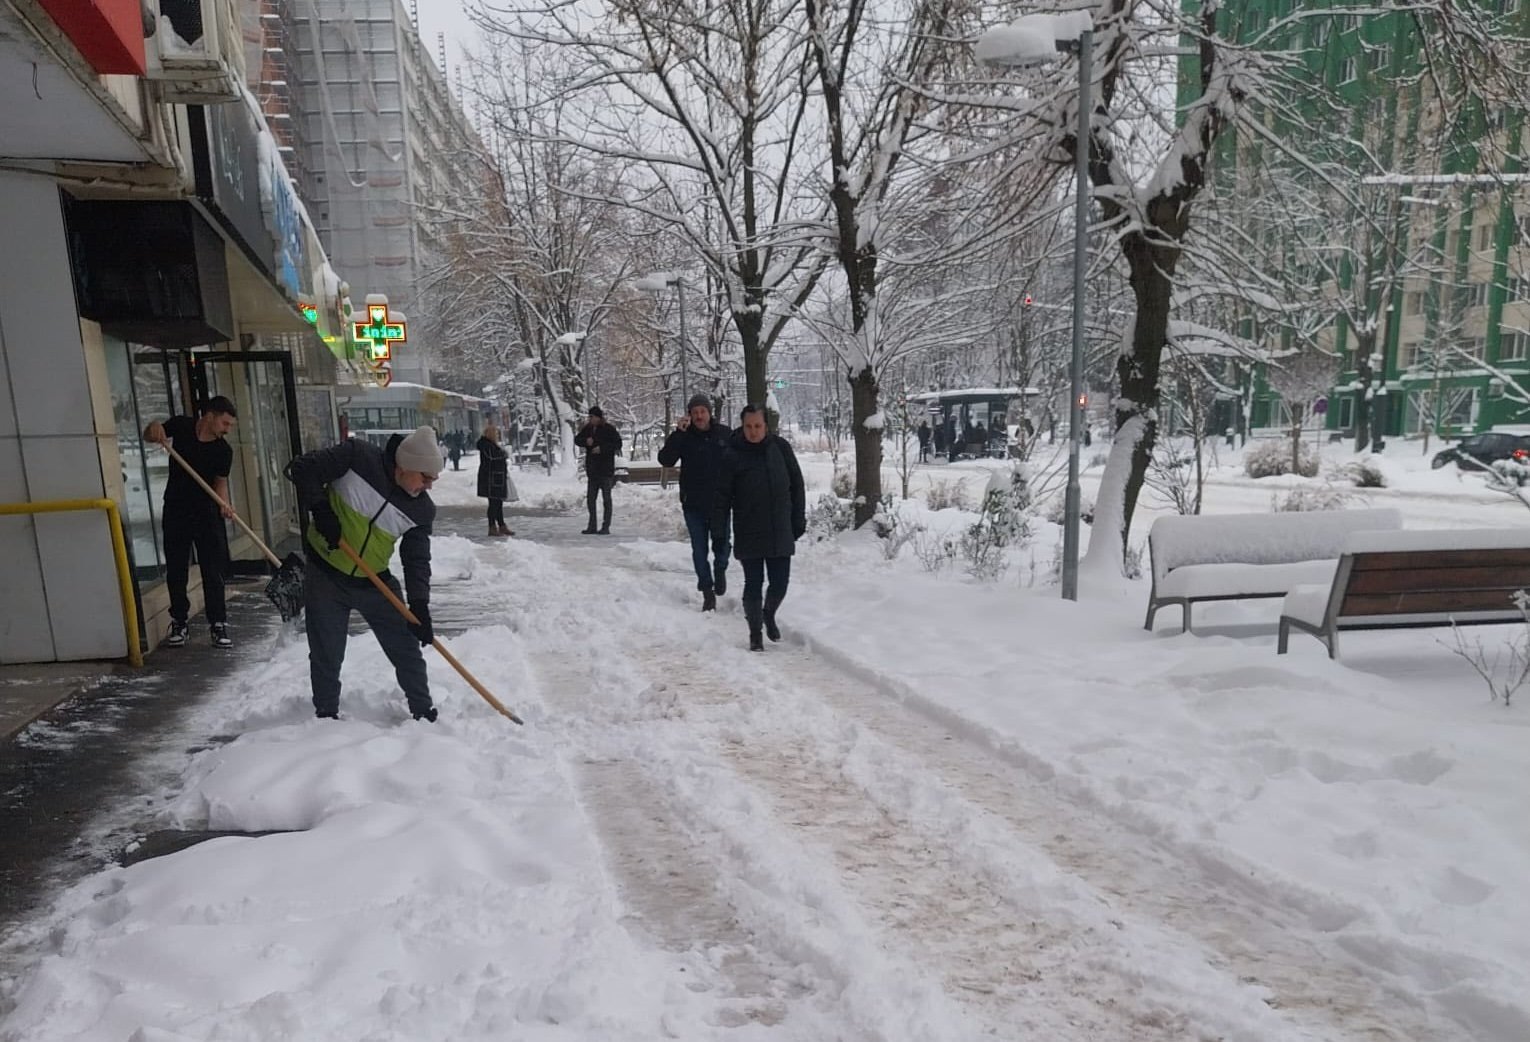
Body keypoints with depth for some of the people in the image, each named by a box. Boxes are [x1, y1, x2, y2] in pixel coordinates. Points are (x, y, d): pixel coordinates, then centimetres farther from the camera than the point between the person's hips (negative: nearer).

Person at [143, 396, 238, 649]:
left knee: (213, 571, -3)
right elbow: (147, 437, 11)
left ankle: (218, 625, 3)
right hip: (175, 511, 1)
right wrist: (155, 428, -14)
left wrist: (225, 504, -28)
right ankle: (179, 623, 19)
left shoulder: (224, 450, -7)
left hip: (207, 514, -1)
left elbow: (220, 482, -7)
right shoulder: (181, 426, -5)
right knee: (175, 571, 7)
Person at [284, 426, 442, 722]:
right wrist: (320, 509, -22)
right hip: (325, 577, -2)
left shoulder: (422, 510, -9)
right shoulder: (357, 456, -18)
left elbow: (417, 560, -7)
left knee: (407, 651, 4)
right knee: (326, 657, 7)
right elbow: (301, 469, -13)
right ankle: (326, 716, 30)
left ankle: (425, 714, 21)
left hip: (376, 584, 3)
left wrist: (419, 606, -16)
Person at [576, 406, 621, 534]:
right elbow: (577, 440, 10)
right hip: (592, 469, 6)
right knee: (590, 498, 9)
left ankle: (606, 527, 4)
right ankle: (592, 526, 18)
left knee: (606, 498, 0)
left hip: (605, 469, -6)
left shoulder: (609, 429, -8)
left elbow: (618, 444, -11)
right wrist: (585, 441, -11)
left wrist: (602, 448, -19)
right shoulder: (587, 429, 8)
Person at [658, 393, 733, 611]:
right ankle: (708, 593, 16)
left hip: (720, 501, 0)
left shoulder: (725, 434, 1)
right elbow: (665, 460, -15)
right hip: (693, 504, 0)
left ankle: (720, 569, 35)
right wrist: (678, 432, -23)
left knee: (721, 543, 2)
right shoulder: (684, 436, -3)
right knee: (699, 549, 5)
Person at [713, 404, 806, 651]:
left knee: (780, 583, 7)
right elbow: (722, 495, -4)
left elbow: (797, 485, 8)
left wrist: (799, 520, 6)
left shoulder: (781, 448, 0)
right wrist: (719, 531, -7)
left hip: (781, 533, 2)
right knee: (753, 584, 3)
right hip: (748, 535, -2)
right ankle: (755, 633, 19)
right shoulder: (733, 455, -7)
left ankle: (769, 614, 38)